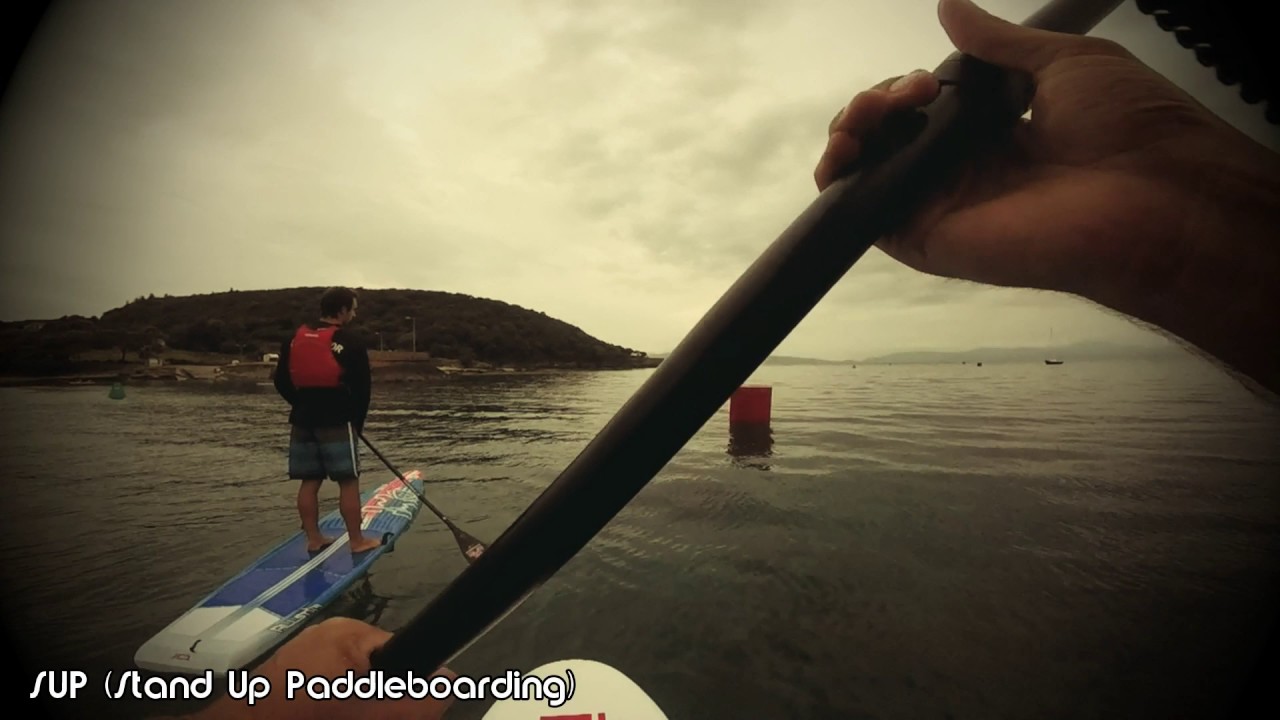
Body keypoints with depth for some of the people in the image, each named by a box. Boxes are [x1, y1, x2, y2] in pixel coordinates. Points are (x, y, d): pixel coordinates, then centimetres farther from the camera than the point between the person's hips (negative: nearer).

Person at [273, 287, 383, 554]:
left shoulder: (294, 339, 8)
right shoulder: (350, 342, -9)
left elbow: (281, 382, 12)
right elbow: (362, 387, -7)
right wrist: (358, 422, 6)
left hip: (302, 422, 6)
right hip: (337, 422, -6)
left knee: (309, 481, 12)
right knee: (348, 482, 0)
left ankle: (313, 539, 21)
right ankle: (357, 540, 7)